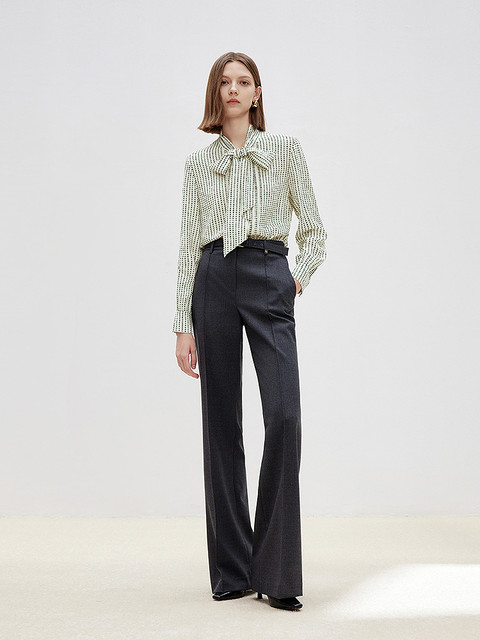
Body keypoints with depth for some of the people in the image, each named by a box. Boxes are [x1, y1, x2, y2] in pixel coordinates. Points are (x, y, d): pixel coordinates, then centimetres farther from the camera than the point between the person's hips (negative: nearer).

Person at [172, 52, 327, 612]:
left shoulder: (285, 149, 12)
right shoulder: (198, 162, 13)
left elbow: (314, 228, 15)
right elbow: (188, 246, 9)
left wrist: (300, 276, -2)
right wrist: (184, 326, 4)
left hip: (270, 280, -1)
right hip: (215, 282, 1)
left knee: (283, 415, -16)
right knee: (222, 423, 2)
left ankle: (276, 572, -5)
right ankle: (232, 569, 12)